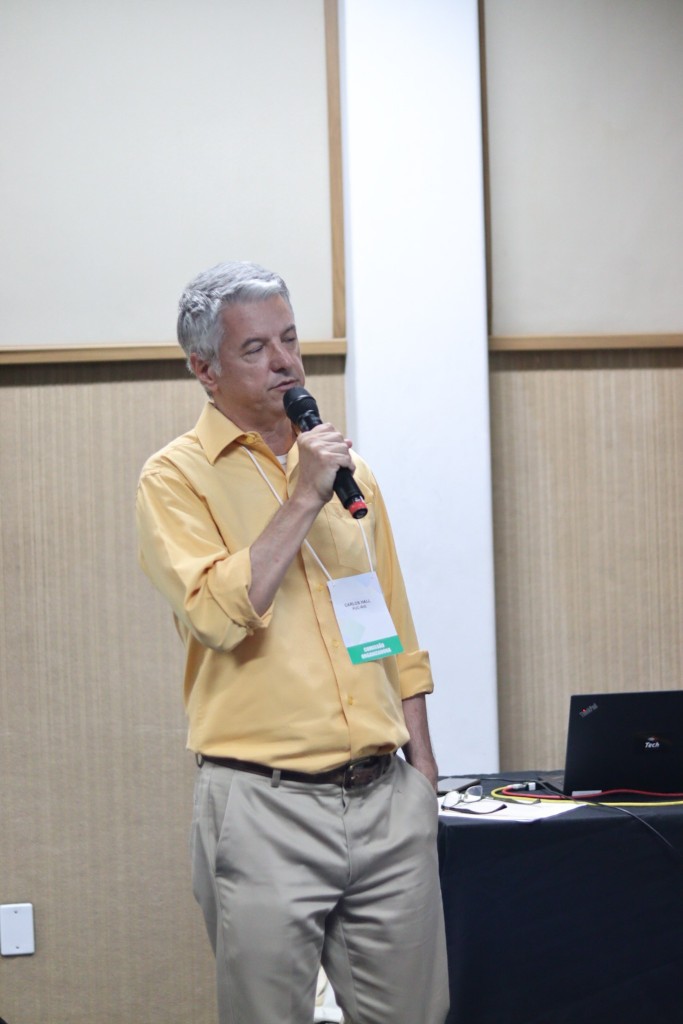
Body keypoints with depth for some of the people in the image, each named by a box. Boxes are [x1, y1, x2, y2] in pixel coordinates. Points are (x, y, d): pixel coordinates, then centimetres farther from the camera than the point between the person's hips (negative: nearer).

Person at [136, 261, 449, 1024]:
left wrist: (421, 768, 14)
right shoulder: (176, 476, -3)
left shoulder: (343, 465, 14)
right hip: (265, 809, -5)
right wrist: (303, 499, -15)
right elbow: (220, 615, -19)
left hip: (387, 796, 5)